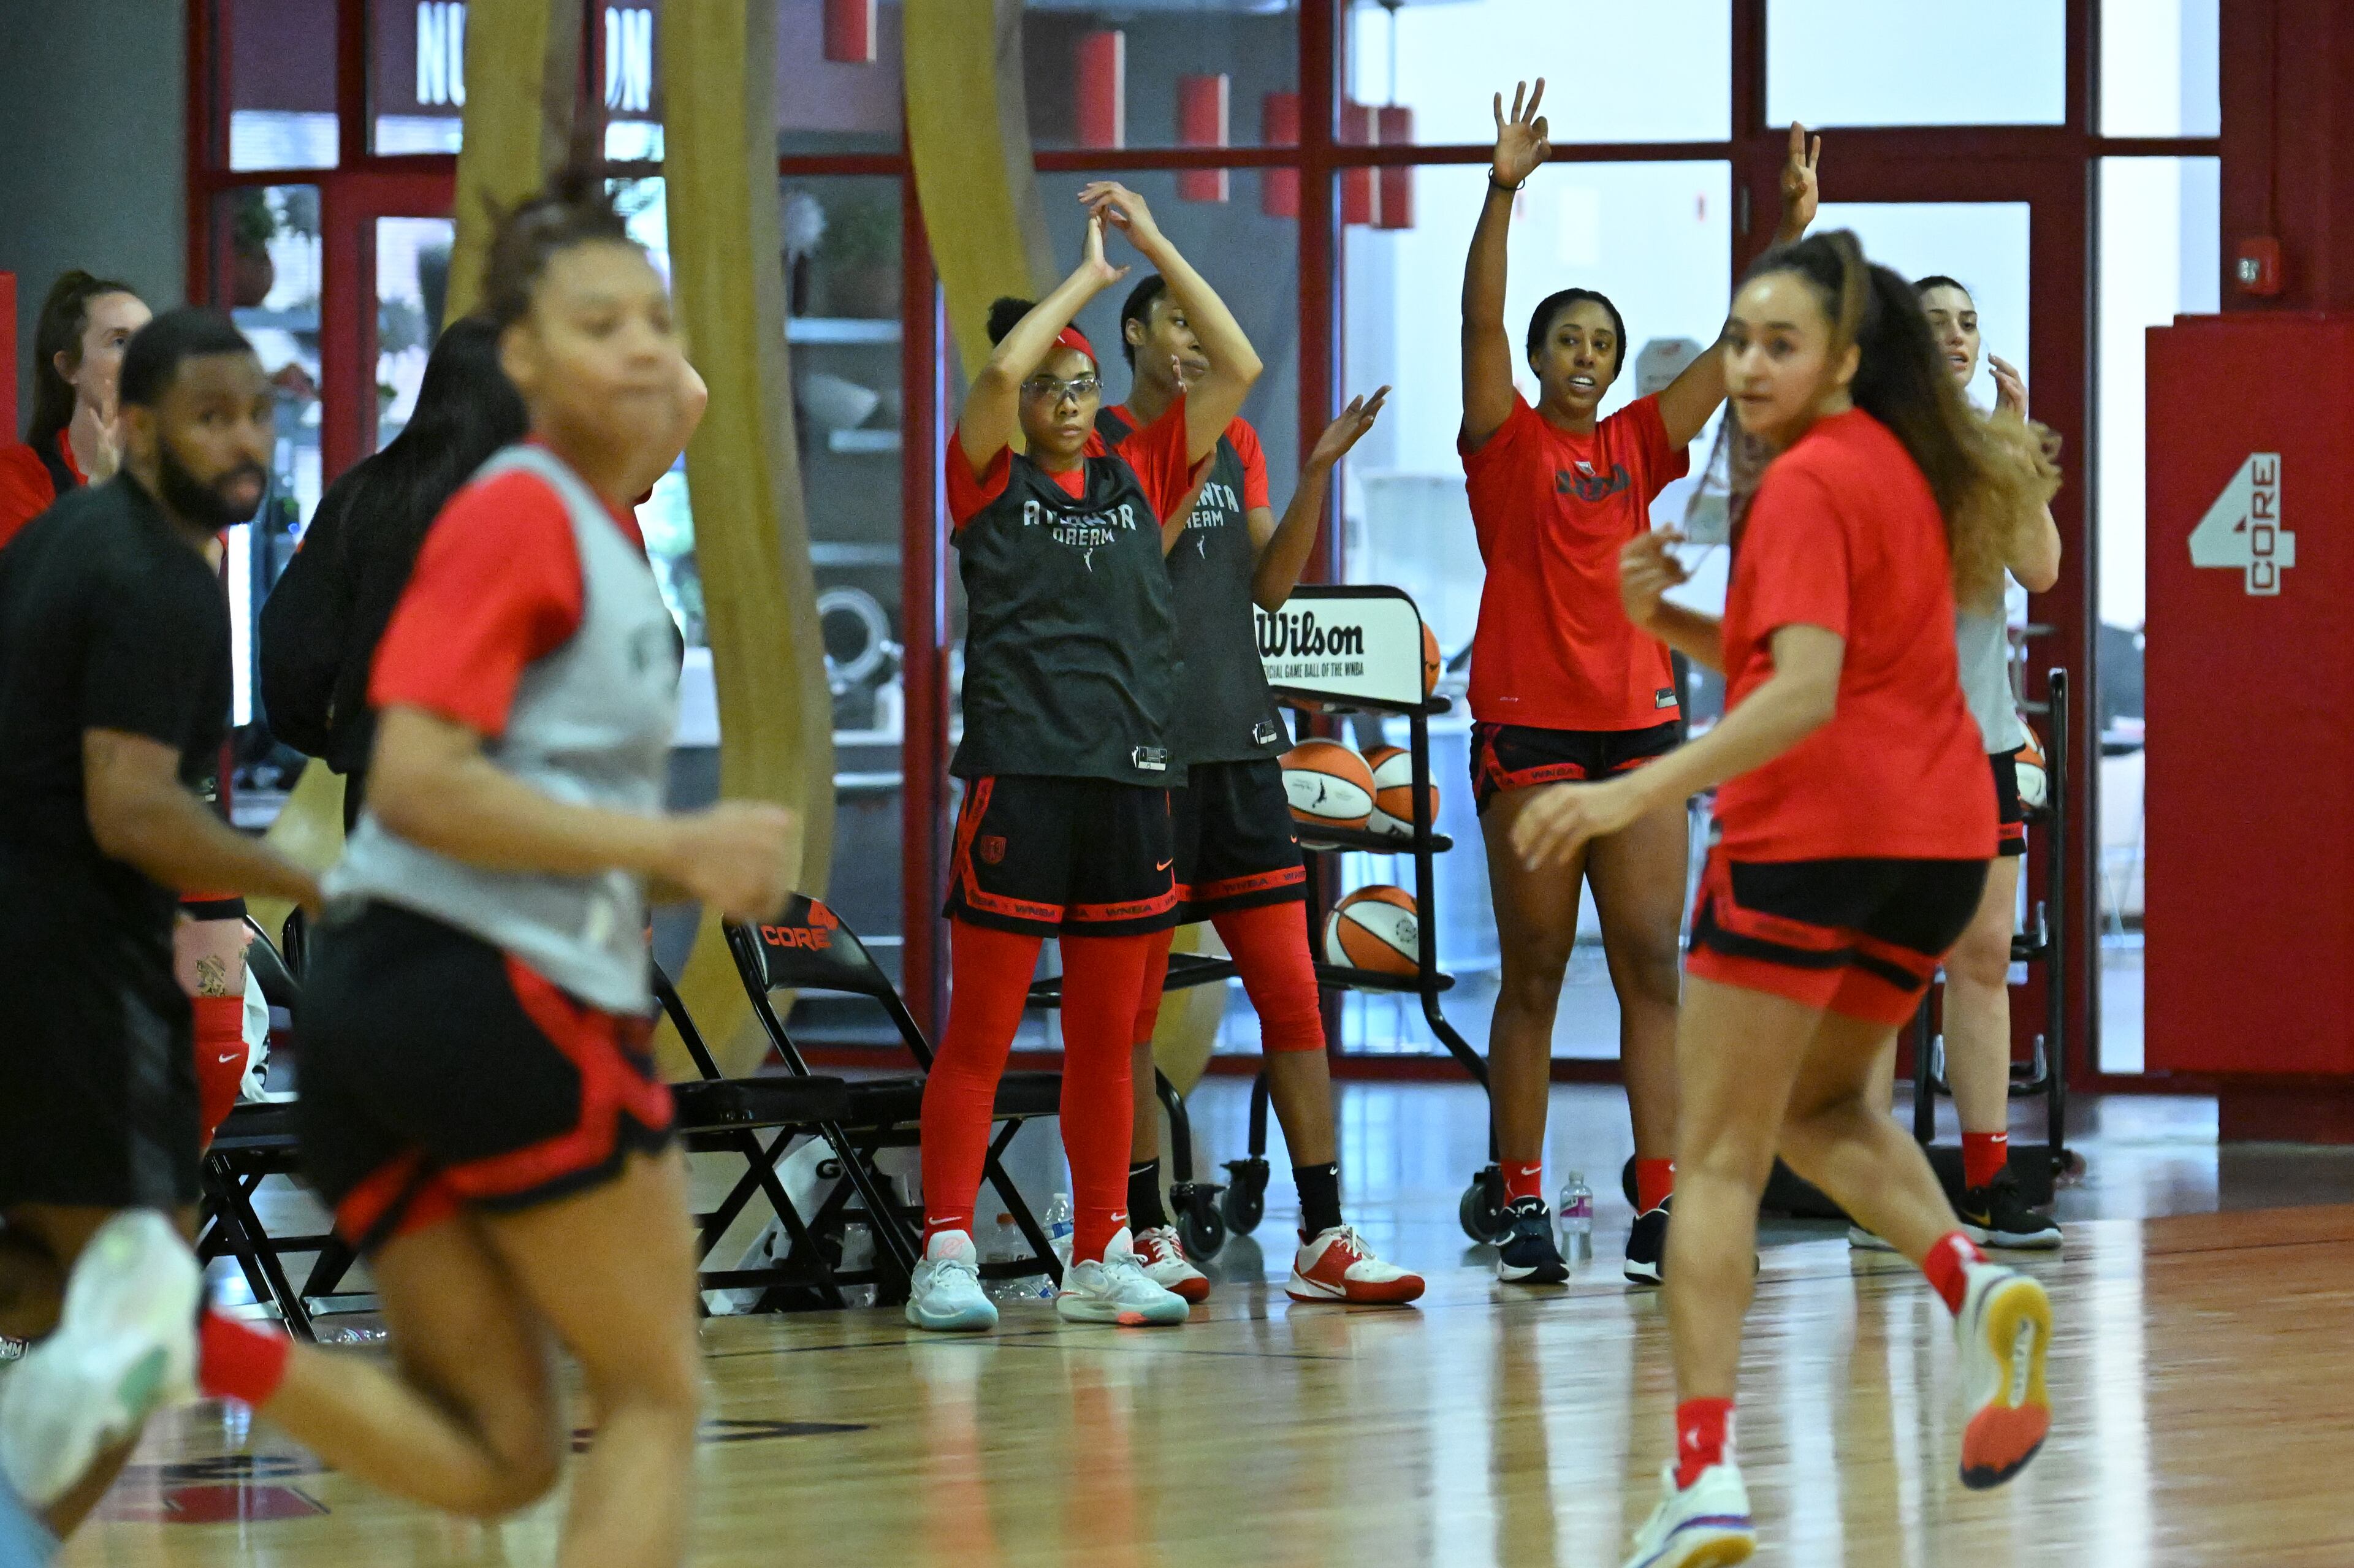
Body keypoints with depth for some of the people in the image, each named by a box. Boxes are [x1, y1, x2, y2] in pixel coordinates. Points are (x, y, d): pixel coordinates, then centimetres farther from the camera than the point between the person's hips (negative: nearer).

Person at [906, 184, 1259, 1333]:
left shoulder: (1139, 477, 12)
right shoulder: (990, 481, 2)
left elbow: (1237, 368, 8)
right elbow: (1003, 367, -15)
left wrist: (1157, 248, 5)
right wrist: (1090, 276, -3)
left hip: (1130, 781, 4)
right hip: (1018, 773, -4)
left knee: (1106, 1041, 9)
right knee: (979, 1038, -4)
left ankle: (1100, 1260, 14)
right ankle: (946, 1256, -3)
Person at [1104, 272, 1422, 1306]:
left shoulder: (1235, 443, 15)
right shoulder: (1097, 443, -2)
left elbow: (1270, 583, 12)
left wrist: (1319, 472, 2)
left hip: (1239, 743, 5)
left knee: (1292, 992, 0)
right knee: (1133, 1005, 1)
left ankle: (1324, 1238, -1)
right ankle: (1146, 1231, 10)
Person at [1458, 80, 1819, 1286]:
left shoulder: (1639, 446, 12)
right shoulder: (1504, 441, 2)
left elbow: (1738, 349, 7)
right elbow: (1479, 318, -12)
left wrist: (1793, 233, -5)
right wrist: (1503, 191, -25)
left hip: (1638, 722, 4)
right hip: (1528, 726, -4)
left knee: (1652, 968, -1)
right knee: (1532, 976, 1)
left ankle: (1661, 1206, -3)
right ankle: (1522, 1207, 7)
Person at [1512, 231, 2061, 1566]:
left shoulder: (1807, 487, -13)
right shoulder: (1903, 466, 14)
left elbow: (1803, 695, -24)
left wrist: (1637, 793, -32)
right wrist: (1669, 618, 7)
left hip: (1809, 837, -8)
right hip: (1937, 839, 8)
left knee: (1721, 1160, -2)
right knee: (1822, 1106, 26)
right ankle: (1972, 1278, -2)